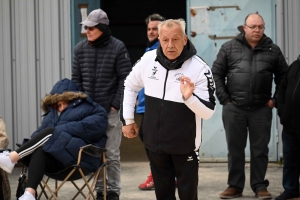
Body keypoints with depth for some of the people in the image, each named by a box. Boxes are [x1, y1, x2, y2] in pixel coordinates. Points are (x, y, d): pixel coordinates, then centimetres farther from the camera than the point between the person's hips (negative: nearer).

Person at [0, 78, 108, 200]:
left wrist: (59, 130, -13)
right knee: (39, 151, -30)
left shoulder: (87, 108, 7)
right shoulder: (53, 112, 26)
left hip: (81, 156, -5)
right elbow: (40, 131, 14)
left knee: (50, 133, -24)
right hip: (59, 159, 5)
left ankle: (12, 158, -29)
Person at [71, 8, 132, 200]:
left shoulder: (117, 48, -6)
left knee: (111, 153, 1)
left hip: (111, 110, -3)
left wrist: (116, 104, -9)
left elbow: (125, 79, -5)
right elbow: (76, 78, 11)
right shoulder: (80, 48, 5)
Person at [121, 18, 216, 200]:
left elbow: (208, 112, -18)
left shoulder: (199, 68, -17)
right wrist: (128, 119, 13)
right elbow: (131, 86, 14)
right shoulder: (148, 60, -4)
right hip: (156, 142, 4)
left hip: (185, 145, -4)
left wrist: (189, 97, -36)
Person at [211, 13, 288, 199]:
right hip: (234, 108, 0)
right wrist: (225, 99, -2)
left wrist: (275, 100, 3)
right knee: (235, 149, 7)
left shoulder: (273, 50, 5)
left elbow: (283, 77, 11)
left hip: (262, 109, 0)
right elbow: (216, 74, 4)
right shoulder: (229, 48, 2)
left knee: (260, 149, 5)